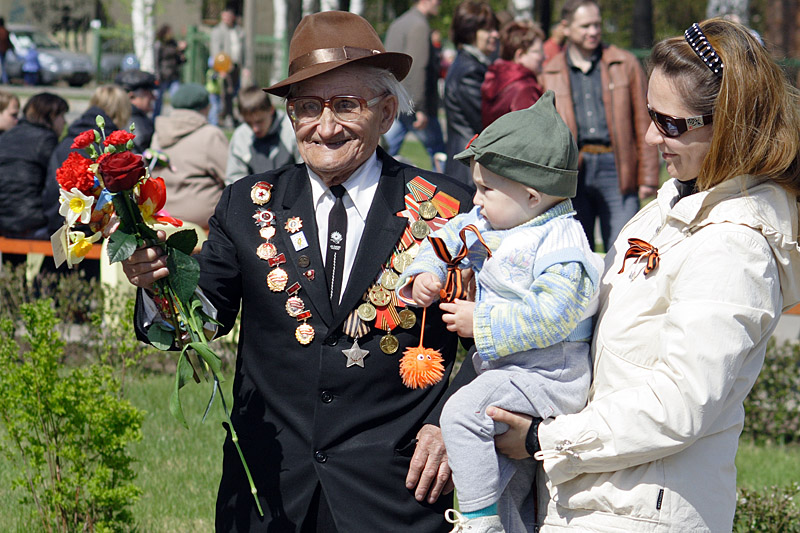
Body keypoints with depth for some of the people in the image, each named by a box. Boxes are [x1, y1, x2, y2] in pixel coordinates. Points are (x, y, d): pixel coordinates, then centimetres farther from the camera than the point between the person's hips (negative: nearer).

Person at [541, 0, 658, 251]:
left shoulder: (625, 64, 8)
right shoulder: (550, 74, 11)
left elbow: (643, 123, 7)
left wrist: (647, 177, 1)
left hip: (615, 167, -2)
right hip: (572, 171, 2)